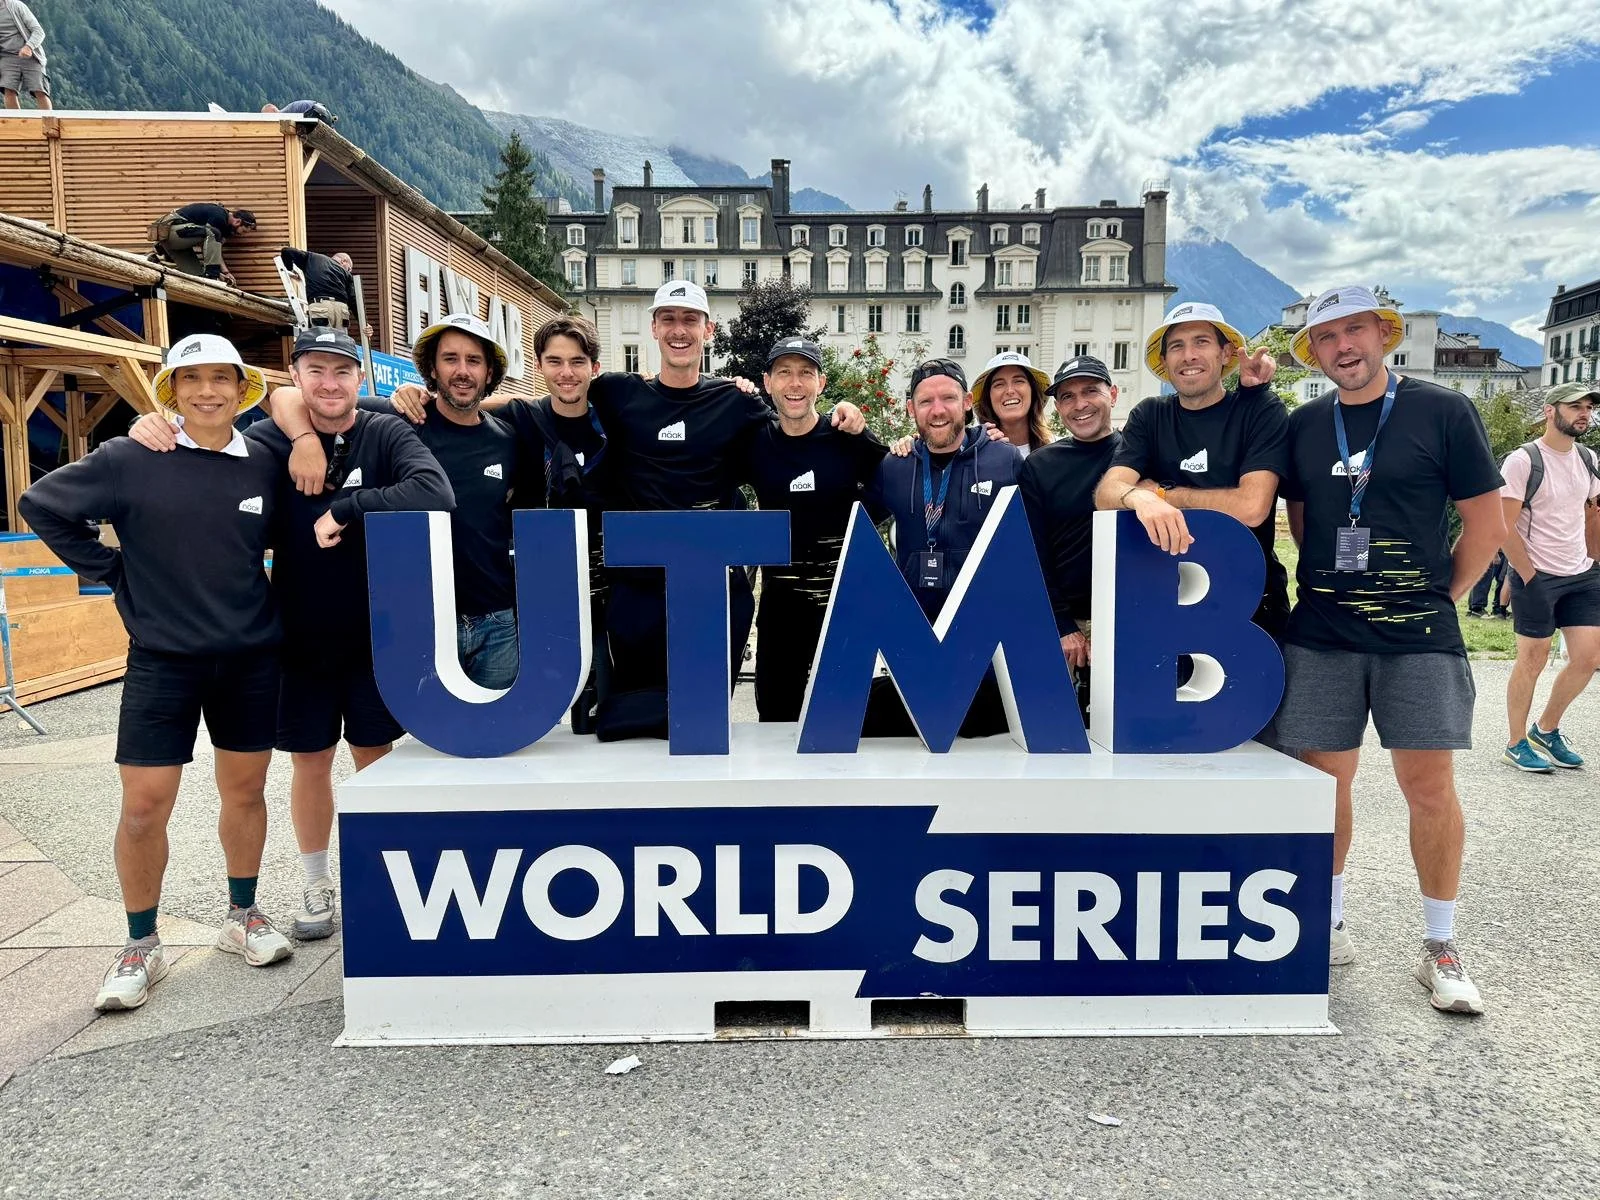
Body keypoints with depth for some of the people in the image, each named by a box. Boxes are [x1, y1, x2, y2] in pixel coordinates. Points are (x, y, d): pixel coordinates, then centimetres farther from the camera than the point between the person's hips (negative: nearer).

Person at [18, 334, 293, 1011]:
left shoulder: (262, 466, 1)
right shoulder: (131, 460, -7)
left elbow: (282, 537, 19)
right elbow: (41, 505, 3)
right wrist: (111, 572, -1)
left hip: (251, 659, 2)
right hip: (162, 659, -2)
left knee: (245, 789, 12)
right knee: (144, 805, 0)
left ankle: (242, 916, 30)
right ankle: (142, 946, 18)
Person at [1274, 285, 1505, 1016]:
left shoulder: (1442, 412, -1)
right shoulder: (1303, 426, 8)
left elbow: (1485, 521, 3)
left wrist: (1443, 596, 3)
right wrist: (1328, 586, 10)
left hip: (1418, 637, -2)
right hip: (1321, 634, 3)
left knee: (1430, 788, -1)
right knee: (1324, 781, 5)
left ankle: (1441, 948, 16)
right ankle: (1329, 928, 22)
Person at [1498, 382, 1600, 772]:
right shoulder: (1523, 460, -12)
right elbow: (1505, 527, -15)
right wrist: (1530, 578, -15)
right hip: (1536, 576, -7)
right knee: (1533, 659, -1)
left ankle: (1546, 729, 24)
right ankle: (1517, 744, 13)